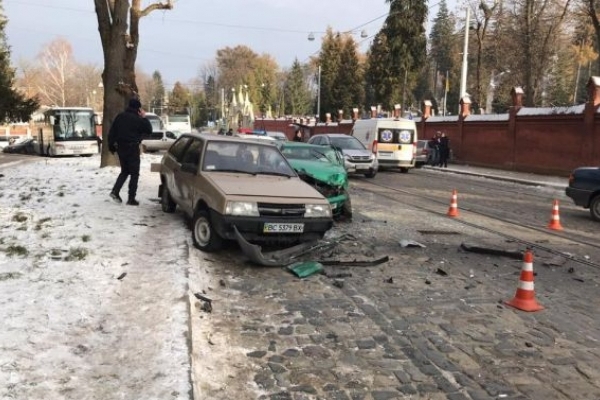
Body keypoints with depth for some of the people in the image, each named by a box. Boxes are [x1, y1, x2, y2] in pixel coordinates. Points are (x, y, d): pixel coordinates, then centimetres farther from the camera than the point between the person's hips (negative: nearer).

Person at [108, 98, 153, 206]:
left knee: (125, 171, 20)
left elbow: (111, 132, 7)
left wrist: (111, 146, 14)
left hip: (121, 148, 6)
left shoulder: (120, 116, 5)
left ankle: (115, 191, 2)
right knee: (134, 173, 3)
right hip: (132, 148, -6)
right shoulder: (138, 119, -12)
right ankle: (131, 198, 1)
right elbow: (149, 130, -1)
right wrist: (144, 117, 2)